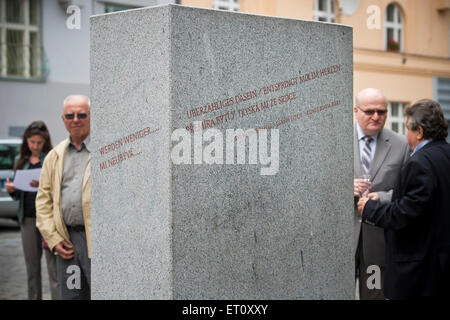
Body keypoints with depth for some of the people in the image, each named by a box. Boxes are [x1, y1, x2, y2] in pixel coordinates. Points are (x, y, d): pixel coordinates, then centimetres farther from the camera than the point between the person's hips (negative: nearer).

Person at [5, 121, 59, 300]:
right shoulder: (21, 160, 14)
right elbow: (18, 195, 19)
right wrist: (11, 189, -2)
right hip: (27, 218, 5)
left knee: (53, 264, -9)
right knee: (32, 266, 9)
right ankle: (34, 298, 15)